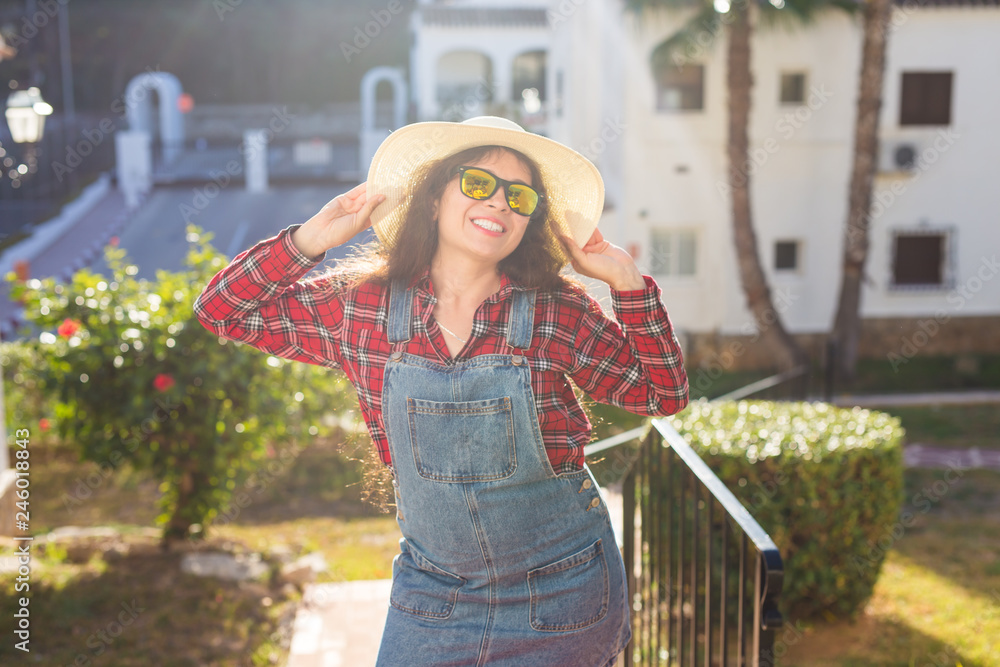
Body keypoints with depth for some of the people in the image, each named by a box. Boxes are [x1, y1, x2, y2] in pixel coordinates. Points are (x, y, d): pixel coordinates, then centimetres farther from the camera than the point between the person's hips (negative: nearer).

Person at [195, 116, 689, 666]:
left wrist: (628, 283, -14)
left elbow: (664, 395, -2)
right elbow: (222, 310, 1)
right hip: (431, 594, 1)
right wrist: (311, 239, -11)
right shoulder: (363, 303, -6)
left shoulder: (560, 312, -10)